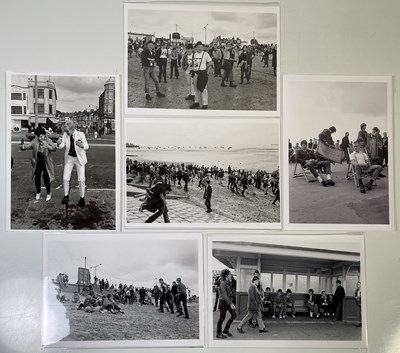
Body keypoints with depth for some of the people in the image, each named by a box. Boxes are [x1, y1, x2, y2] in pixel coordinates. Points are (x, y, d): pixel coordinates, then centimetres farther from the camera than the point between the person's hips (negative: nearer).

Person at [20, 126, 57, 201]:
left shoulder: (48, 141, -13)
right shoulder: (35, 142, -5)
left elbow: (54, 148, -26)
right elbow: (28, 146, -9)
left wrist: (48, 146, -46)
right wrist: (23, 146, -32)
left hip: (46, 163, -3)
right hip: (38, 163, 3)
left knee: (46, 178, -8)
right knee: (37, 178, 5)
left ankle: (48, 193, 13)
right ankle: (38, 192, 29)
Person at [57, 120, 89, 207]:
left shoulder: (80, 134, -18)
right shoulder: (65, 135, -8)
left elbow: (86, 146, -18)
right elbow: (62, 146, -11)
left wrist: (81, 145, -41)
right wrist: (58, 144, -35)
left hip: (79, 158, -3)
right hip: (69, 158, 3)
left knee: (81, 180, -2)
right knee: (65, 178, 3)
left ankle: (82, 198, 13)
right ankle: (66, 196, 20)